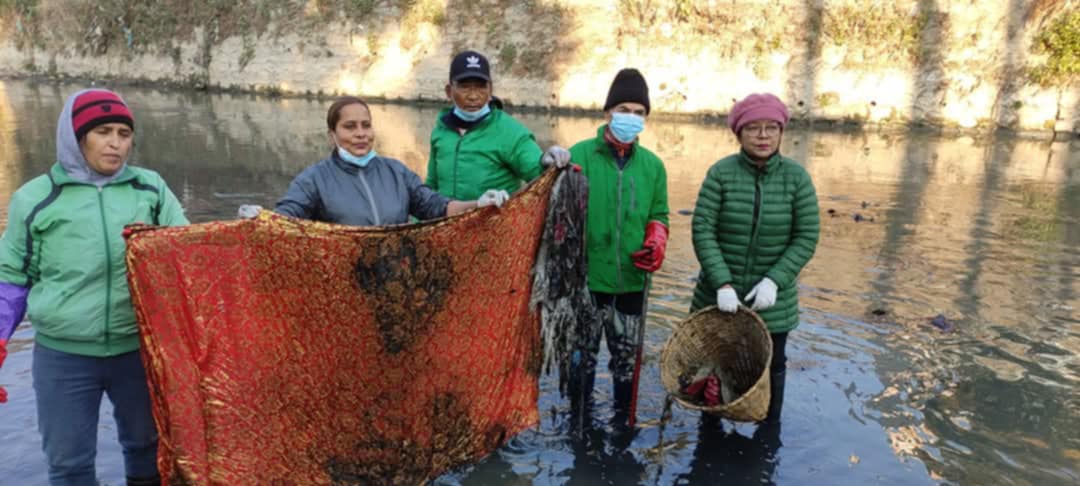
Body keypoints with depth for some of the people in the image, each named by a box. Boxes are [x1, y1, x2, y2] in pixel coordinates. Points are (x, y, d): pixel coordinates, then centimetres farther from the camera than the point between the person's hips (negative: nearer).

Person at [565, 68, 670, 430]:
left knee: (627, 359, 16)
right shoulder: (580, 155, -7)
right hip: (587, 278, -3)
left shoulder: (653, 165, 7)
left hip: (632, 280, 3)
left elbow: (658, 215, 15)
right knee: (582, 356, 13)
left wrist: (657, 243, -4)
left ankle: (623, 420, 36)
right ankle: (578, 422, 33)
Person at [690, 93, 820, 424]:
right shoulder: (721, 173, -10)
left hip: (772, 301, 0)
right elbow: (702, 230, -13)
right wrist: (722, 283, -21)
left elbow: (806, 238, -5)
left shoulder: (796, 177, -6)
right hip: (720, 295, 0)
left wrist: (774, 281, -16)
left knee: (771, 367, 13)